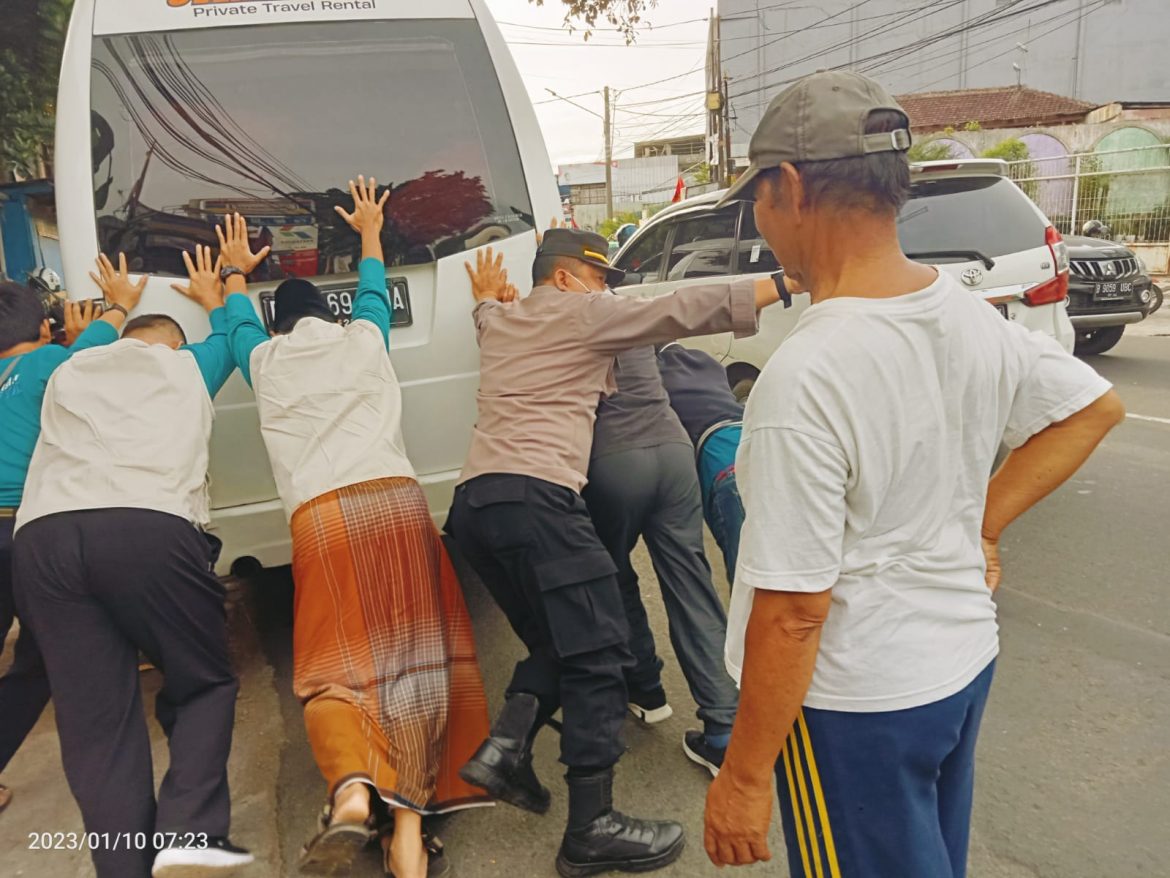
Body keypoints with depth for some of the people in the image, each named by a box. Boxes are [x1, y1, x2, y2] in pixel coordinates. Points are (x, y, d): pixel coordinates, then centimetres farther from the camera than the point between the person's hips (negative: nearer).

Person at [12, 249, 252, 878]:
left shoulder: (67, 374, 31)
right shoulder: (185, 364, 26)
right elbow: (229, 338, 49)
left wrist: (117, 306, 74)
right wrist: (212, 297, 68)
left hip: (41, 538, 3)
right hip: (150, 528, -3)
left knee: (95, 723, 3)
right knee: (204, 686, 11)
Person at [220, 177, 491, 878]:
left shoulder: (265, 360, 19)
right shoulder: (363, 340, 20)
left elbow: (239, 322, 43)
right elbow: (374, 290, 42)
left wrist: (237, 273, 61)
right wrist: (370, 231, 58)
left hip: (319, 516, 0)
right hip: (398, 501, 1)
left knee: (336, 669, 0)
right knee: (416, 661, 2)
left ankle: (352, 788, -28)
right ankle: (410, 822, -9)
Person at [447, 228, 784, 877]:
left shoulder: (500, 321, 24)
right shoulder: (582, 312, 5)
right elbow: (687, 310, 2)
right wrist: (784, 283, 5)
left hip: (472, 503, 9)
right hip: (535, 497, -9)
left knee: (554, 642, 21)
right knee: (597, 652, -5)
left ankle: (504, 748, 7)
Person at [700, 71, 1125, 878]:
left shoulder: (805, 378, -29)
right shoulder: (969, 314, -5)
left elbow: (793, 611, -26)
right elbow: (1095, 406, 11)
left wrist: (742, 778, -14)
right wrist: (982, 522, 5)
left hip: (856, 702, -7)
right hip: (967, 660, 8)